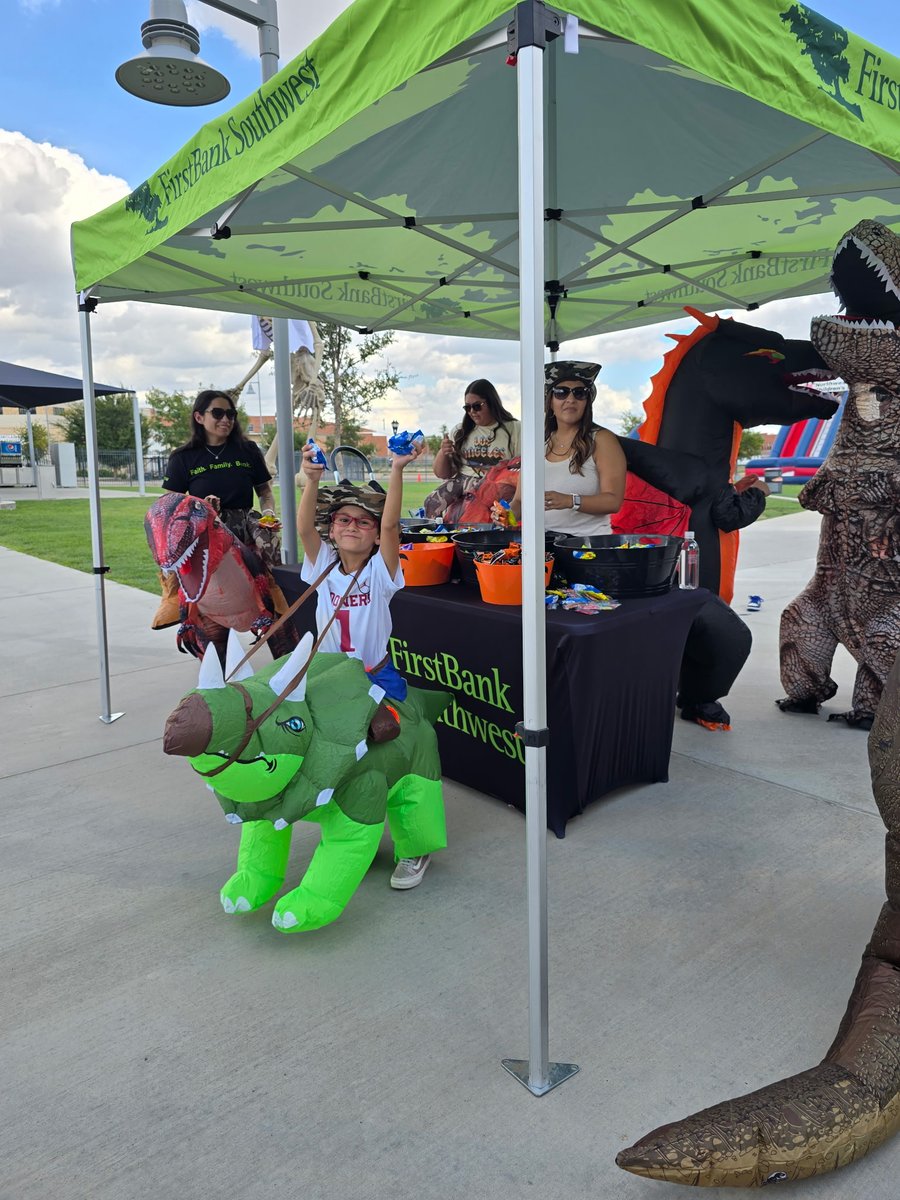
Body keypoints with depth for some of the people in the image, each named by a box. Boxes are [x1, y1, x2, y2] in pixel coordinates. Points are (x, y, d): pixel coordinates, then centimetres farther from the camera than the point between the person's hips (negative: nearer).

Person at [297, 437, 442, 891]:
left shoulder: (381, 571, -8)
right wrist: (312, 479, -31)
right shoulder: (323, 567, 0)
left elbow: (390, 524, -23)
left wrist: (397, 471, -35)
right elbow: (304, 527, -16)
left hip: (379, 679, -3)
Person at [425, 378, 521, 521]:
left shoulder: (514, 429, 7)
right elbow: (441, 473, 18)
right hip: (461, 484, 4)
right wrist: (443, 453, -2)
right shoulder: (460, 431, 17)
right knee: (433, 502, -25)